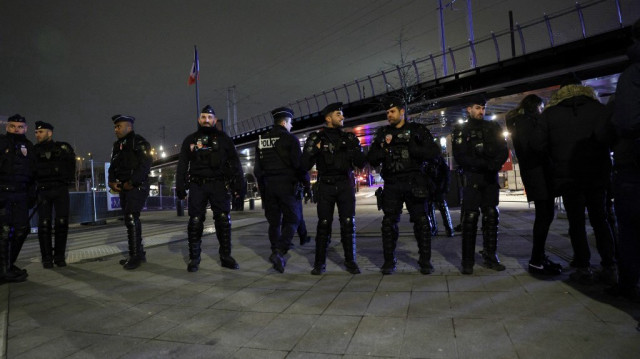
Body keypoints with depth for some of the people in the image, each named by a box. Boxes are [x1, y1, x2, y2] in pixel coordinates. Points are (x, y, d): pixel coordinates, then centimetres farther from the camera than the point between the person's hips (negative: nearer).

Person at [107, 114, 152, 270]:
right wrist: (112, 181, 0)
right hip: (123, 188, 8)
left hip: (137, 187, -8)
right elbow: (113, 166, 19)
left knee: (131, 218, -14)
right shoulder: (117, 145, 19)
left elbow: (145, 164, -17)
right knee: (130, 220, 10)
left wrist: (131, 182, -19)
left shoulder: (139, 142, -6)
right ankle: (139, 253, 19)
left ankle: (135, 256, -7)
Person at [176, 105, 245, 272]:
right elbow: (182, 165, 13)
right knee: (195, 222, 1)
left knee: (223, 220, -3)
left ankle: (225, 256, 8)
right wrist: (180, 186, 3)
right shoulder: (190, 140, 13)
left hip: (219, 185, -1)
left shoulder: (223, 138, 9)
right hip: (197, 185, 1)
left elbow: (235, 162, 5)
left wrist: (240, 184, -4)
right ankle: (194, 258, 12)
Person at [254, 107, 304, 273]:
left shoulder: (261, 139, 13)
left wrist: (261, 185, 20)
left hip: (268, 185, 5)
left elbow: (257, 166, 14)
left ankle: (276, 255, 18)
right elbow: (298, 163, -10)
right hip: (286, 184, -5)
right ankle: (279, 253, -15)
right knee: (292, 219, 1)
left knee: (274, 222, 12)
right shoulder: (290, 138, -4)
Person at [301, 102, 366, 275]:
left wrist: (355, 148, -10)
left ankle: (350, 261, 12)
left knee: (348, 223, 0)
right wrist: (313, 150, -14)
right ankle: (320, 263, 10)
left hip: (346, 185, 2)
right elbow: (305, 165, -1)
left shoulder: (349, 138, 8)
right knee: (324, 224, -1)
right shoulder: (316, 137, 3)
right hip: (326, 186, -1)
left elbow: (361, 164, 5)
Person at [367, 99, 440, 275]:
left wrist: (412, 149, -11)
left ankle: (425, 261, 10)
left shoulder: (417, 130, 8)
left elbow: (434, 151, 1)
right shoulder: (382, 133, 15)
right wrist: (384, 148, -8)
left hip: (414, 182, -2)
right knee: (389, 222, 1)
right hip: (391, 184, 2)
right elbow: (372, 159, 10)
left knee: (421, 221, -3)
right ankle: (389, 261, 12)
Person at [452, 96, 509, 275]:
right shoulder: (461, 130, 5)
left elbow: (504, 150, 8)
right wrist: (483, 164, -19)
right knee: (470, 218, -6)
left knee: (491, 217, 6)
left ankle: (490, 258, 17)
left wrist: (496, 163, -14)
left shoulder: (493, 127, 15)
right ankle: (467, 261, -1)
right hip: (472, 178, -4)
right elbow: (460, 156, -7)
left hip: (491, 178, 4)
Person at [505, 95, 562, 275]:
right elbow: (531, 146, -18)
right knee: (545, 215, -10)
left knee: (545, 214, 12)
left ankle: (539, 257, 19)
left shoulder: (524, 121, 23)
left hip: (536, 171, 10)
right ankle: (536, 261, -6)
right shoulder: (526, 121, -5)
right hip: (537, 171, -10)